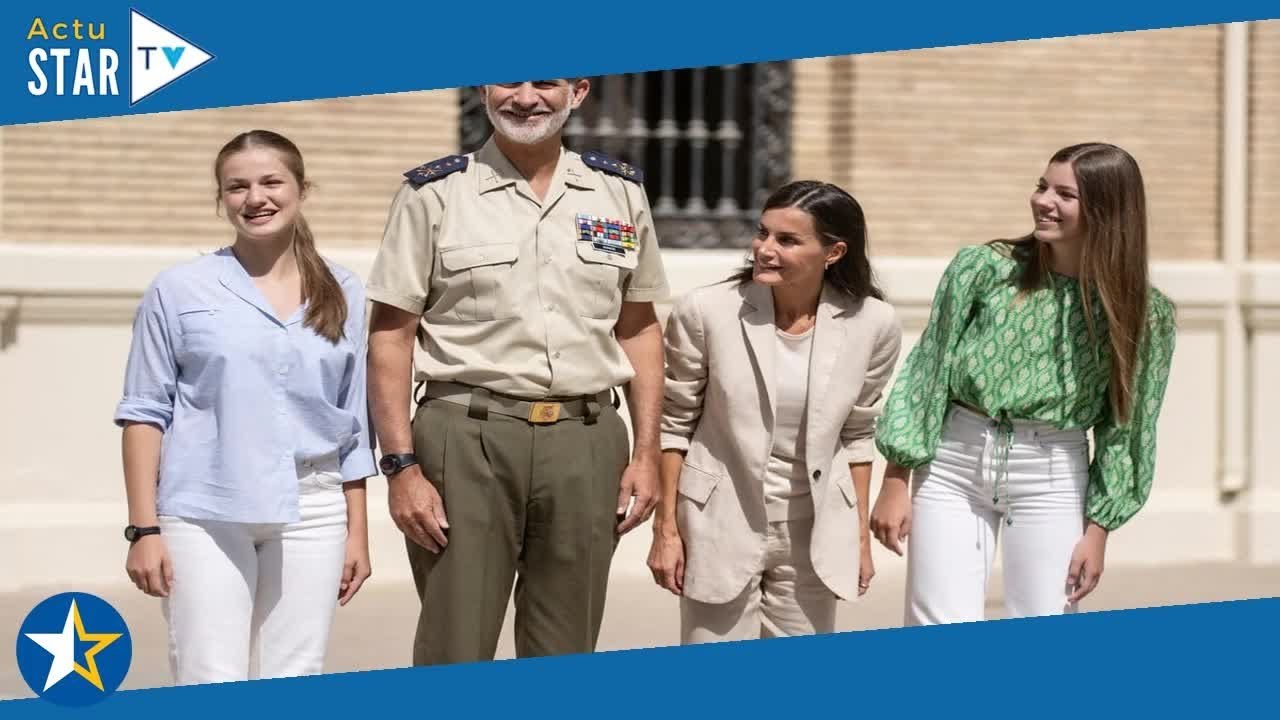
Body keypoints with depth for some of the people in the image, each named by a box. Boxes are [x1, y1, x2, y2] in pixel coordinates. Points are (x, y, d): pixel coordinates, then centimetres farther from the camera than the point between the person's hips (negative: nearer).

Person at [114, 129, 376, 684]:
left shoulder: (342, 294, 10)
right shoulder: (179, 291, 2)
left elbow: (354, 425, 13)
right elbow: (145, 414, 1)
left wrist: (358, 532, 11)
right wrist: (144, 528, -5)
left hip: (311, 515, 3)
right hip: (204, 514, -3)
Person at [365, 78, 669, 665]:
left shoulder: (620, 192, 11)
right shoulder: (433, 194, 1)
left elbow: (638, 328, 16)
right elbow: (390, 335, -1)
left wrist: (646, 453, 9)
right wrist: (401, 467, -9)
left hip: (587, 443, 3)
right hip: (467, 440, -3)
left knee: (564, 660, 9)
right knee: (454, 657, -3)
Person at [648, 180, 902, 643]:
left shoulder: (872, 325, -6)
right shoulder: (705, 312, -11)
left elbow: (856, 435, 7)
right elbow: (674, 423, -1)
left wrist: (860, 535, 10)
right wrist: (667, 527, -1)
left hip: (813, 535, 2)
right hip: (721, 527, -2)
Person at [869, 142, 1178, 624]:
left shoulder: (1143, 312, -2)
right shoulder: (982, 267, -3)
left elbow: (1124, 425, 3)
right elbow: (925, 373, 1)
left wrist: (1097, 531, 0)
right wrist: (895, 483, -1)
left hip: (1052, 478, 0)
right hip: (953, 464, 0)